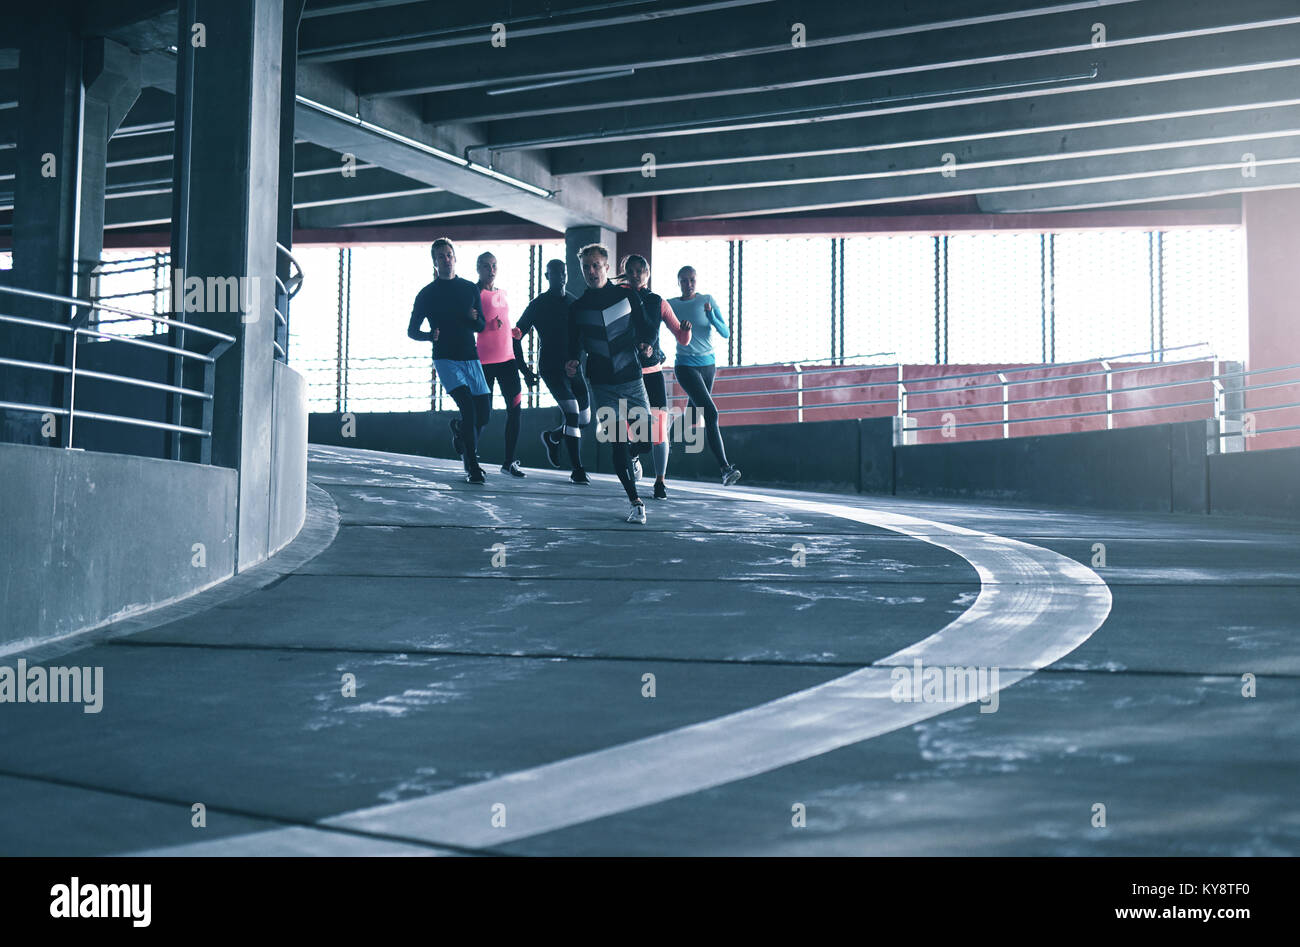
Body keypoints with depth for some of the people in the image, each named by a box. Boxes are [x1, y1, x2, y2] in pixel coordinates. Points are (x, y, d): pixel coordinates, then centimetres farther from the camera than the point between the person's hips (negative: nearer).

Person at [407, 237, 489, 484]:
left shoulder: (470, 289, 12)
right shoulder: (427, 294, 3)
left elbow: (481, 327, 12)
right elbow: (412, 331, 7)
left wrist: (473, 318, -11)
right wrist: (430, 335, -14)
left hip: (471, 357, 4)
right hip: (446, 359, -4)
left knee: (483, 409, 0)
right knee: (468, 406, -20)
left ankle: (458, 427, 35)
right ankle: (472, 467, -18)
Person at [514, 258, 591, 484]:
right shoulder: (537, 305, -2)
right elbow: (516, 336, 0)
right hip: (550, 367, -6)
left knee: (585, 419, 5)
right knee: (572, 413, -19)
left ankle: (552, 437, 35)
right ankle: (577, 470, -15)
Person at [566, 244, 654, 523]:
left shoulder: (628, 296, 4)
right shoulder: (577, 307, 6)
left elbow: (644, 332, 7)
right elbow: (574, 346, 10)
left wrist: (645, 346, -14)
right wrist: (571, 363, -10)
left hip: (632, 379, 0)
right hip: (602, 386, 0)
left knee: (646, 442, 0)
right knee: (618, 444, -9)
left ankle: (628, 456, 37)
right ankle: (636, 503, -3)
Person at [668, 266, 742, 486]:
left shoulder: (708, 301, 1)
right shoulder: (671, 305, -1)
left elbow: (726, 334, -3)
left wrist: (711, 316, -19)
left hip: (708, 363, 4)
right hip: (685, 365, -4)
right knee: (711, 413, -19)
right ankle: (725, 468, -25)